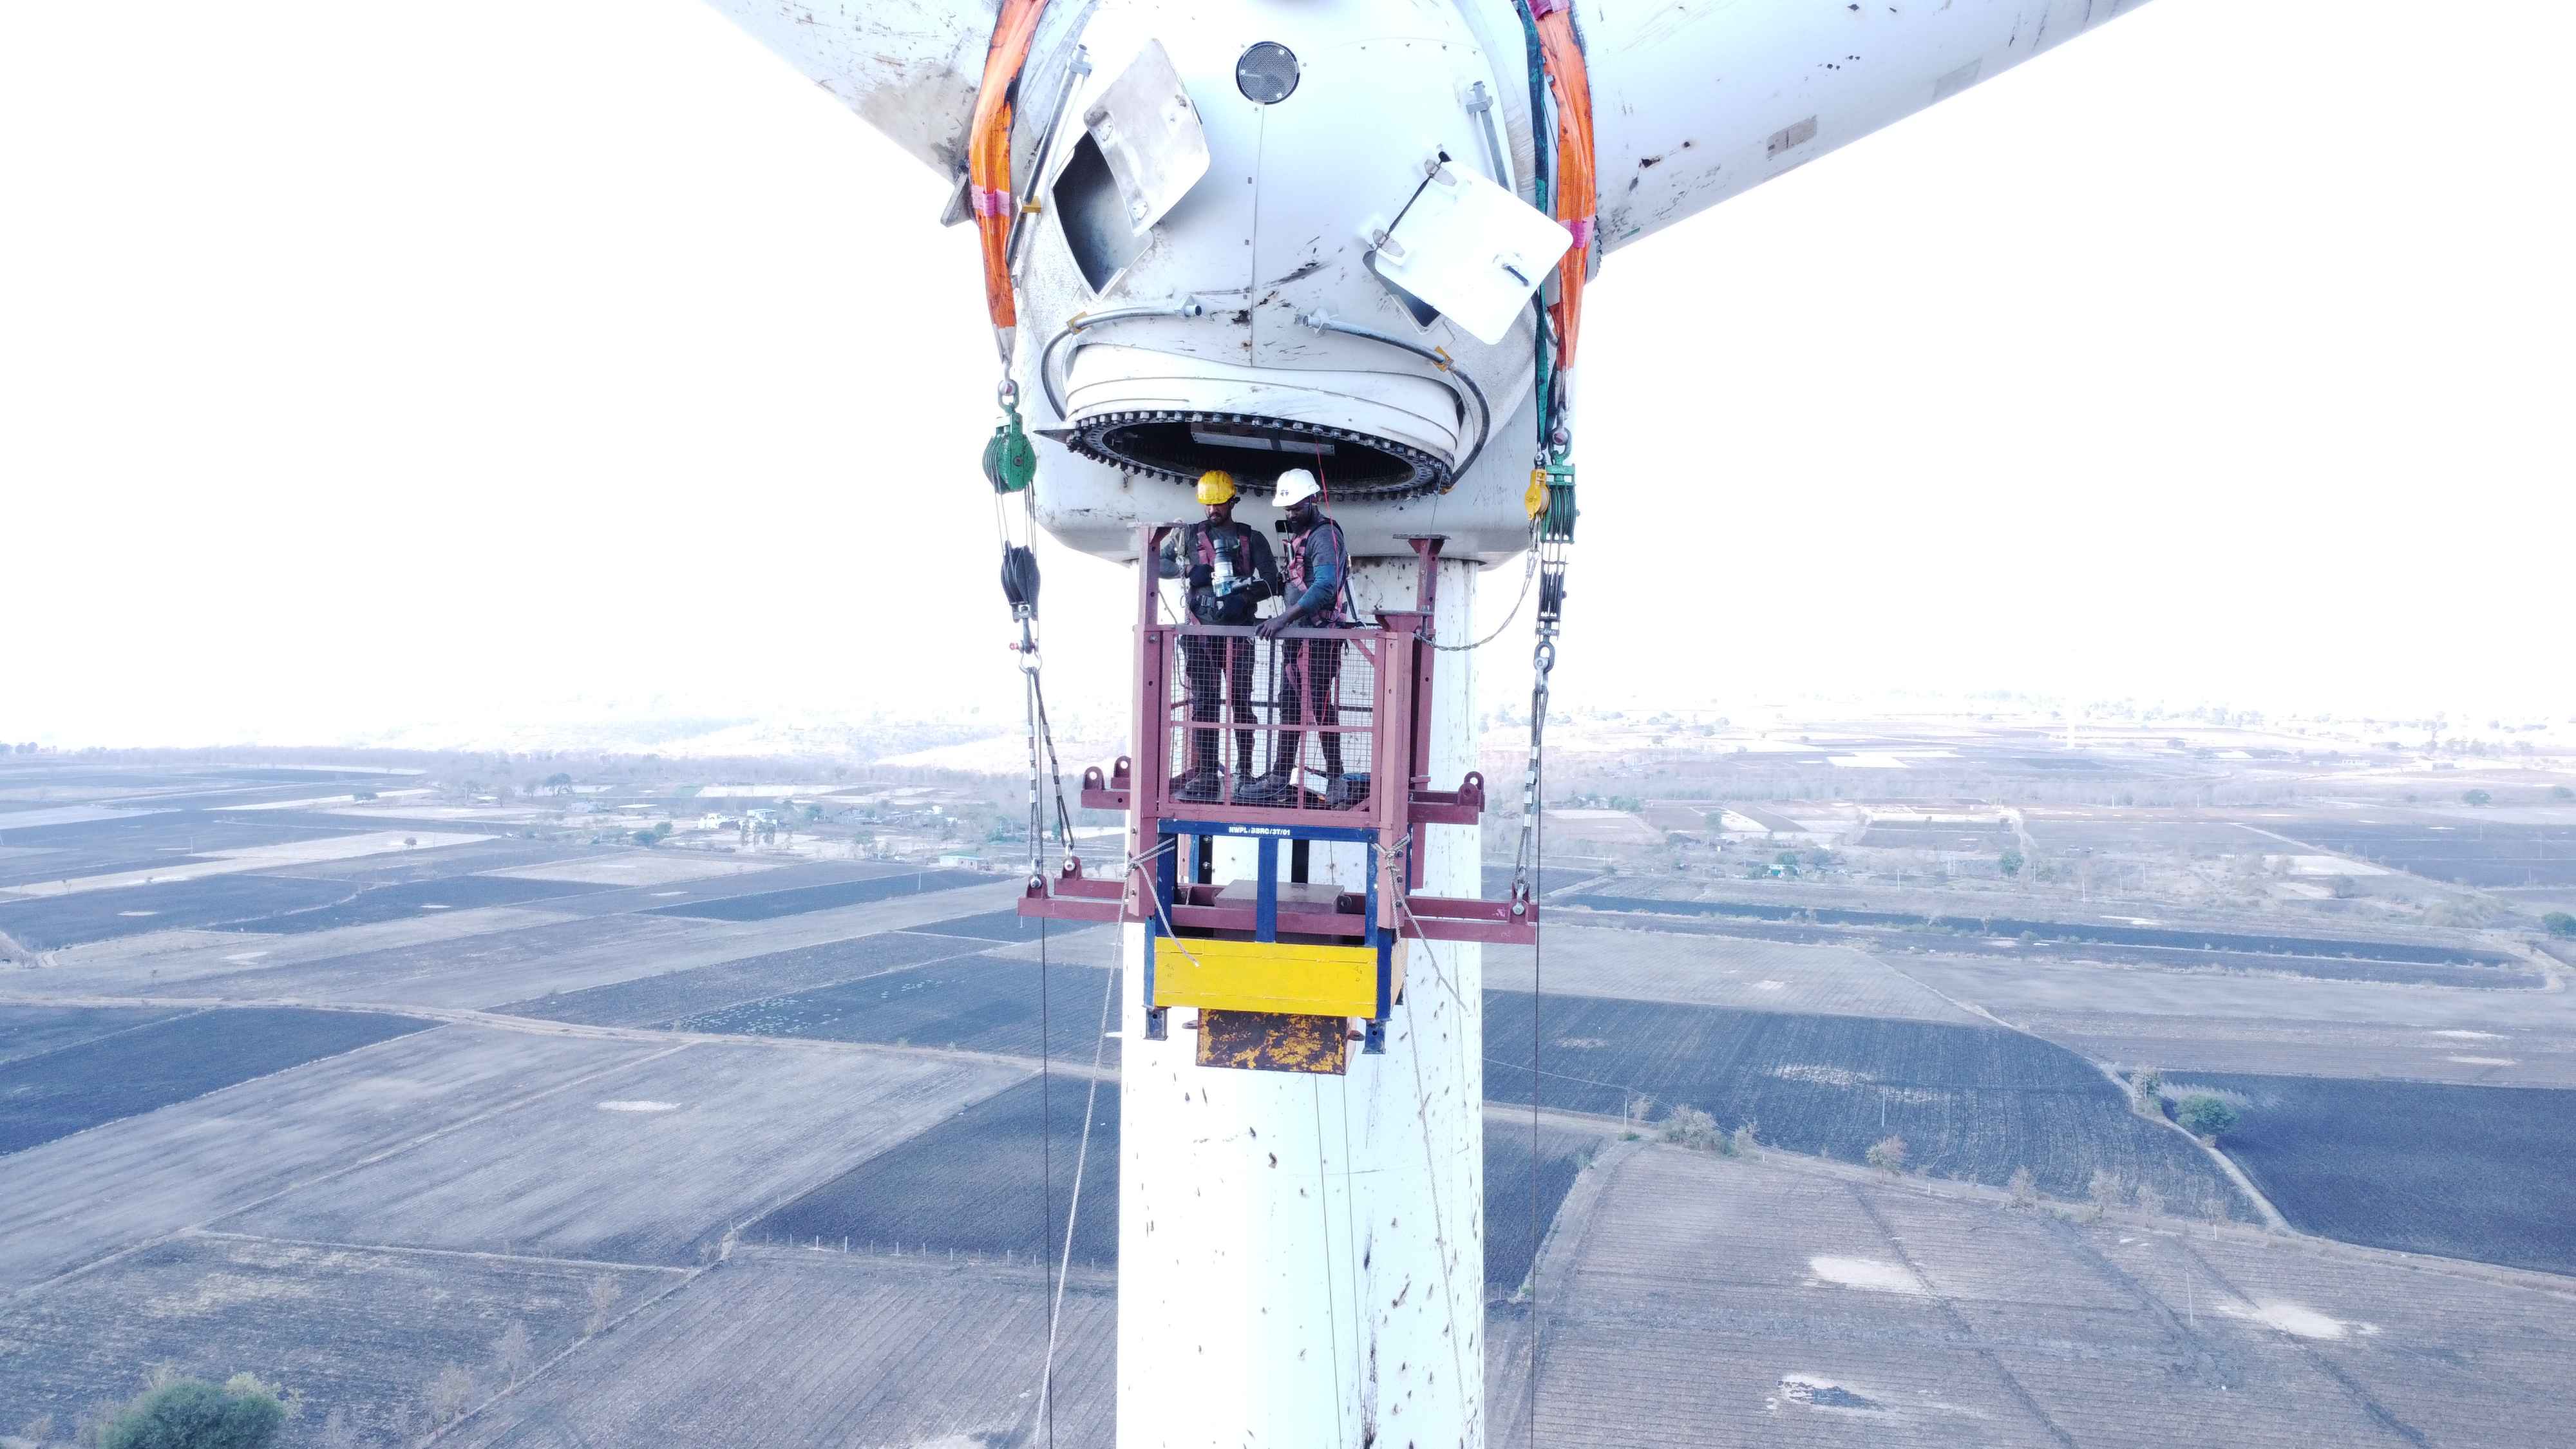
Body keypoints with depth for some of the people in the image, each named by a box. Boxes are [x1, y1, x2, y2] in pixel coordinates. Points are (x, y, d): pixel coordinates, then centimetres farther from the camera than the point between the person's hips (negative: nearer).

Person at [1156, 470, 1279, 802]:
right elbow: (1156, 563, 12)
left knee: (1240, 701, -5)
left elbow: (1271, 581, 3)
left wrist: (1244, 598, -14)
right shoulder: (1188, 535, 12)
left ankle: (1244, 774, 0)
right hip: (1200, 630, 1)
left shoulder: (1251, 539, 9)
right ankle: (1205, 775, 1)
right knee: (1203, 703, 0)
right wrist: (1187, 569, -4)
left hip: (1237, 630, -1)